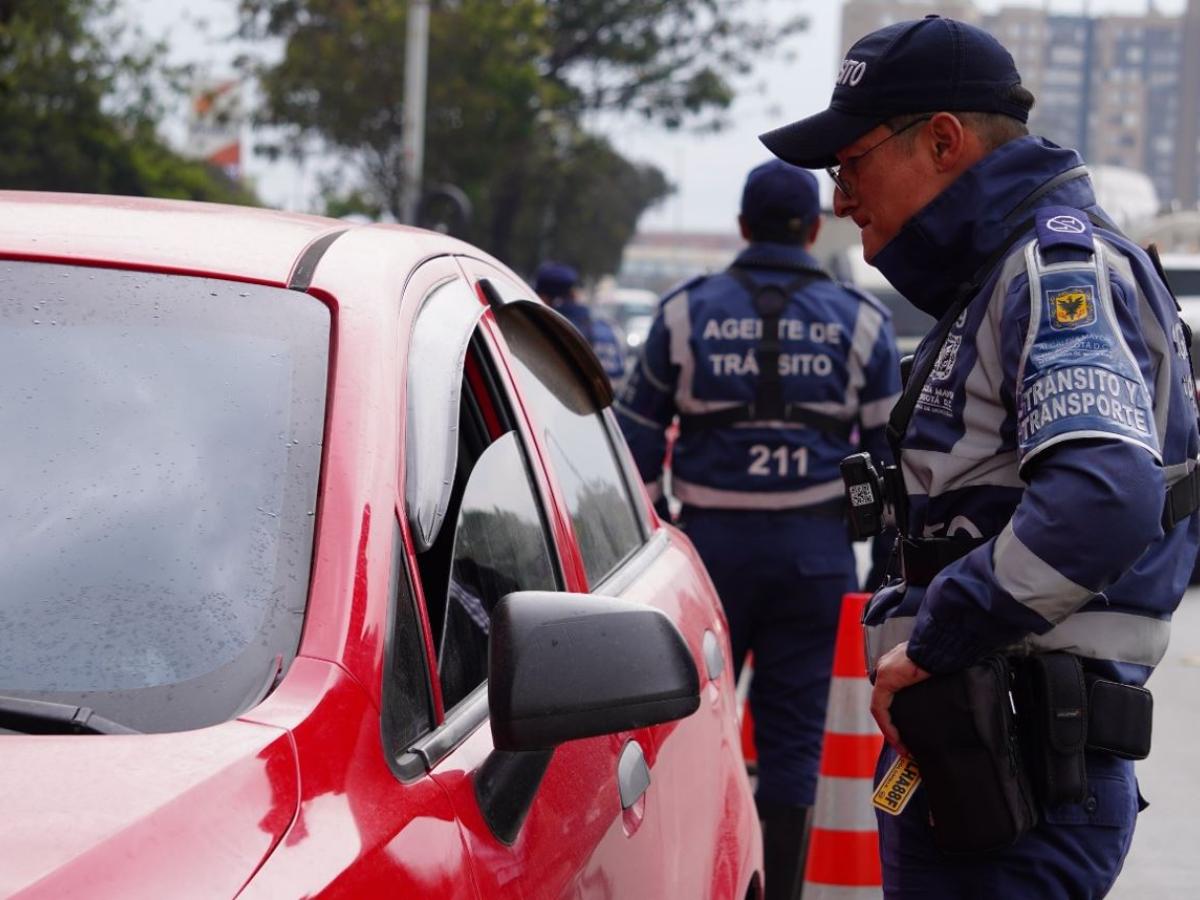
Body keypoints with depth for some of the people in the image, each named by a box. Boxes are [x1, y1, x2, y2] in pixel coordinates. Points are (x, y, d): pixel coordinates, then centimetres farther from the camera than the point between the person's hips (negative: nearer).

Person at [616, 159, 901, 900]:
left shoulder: (686, 312, 3)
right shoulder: (861, 322, 4)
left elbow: (638, 442, 5)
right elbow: (891, 451, 6)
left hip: (712, 540, 0)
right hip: (817, 551, 0)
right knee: (794, 735, 3)